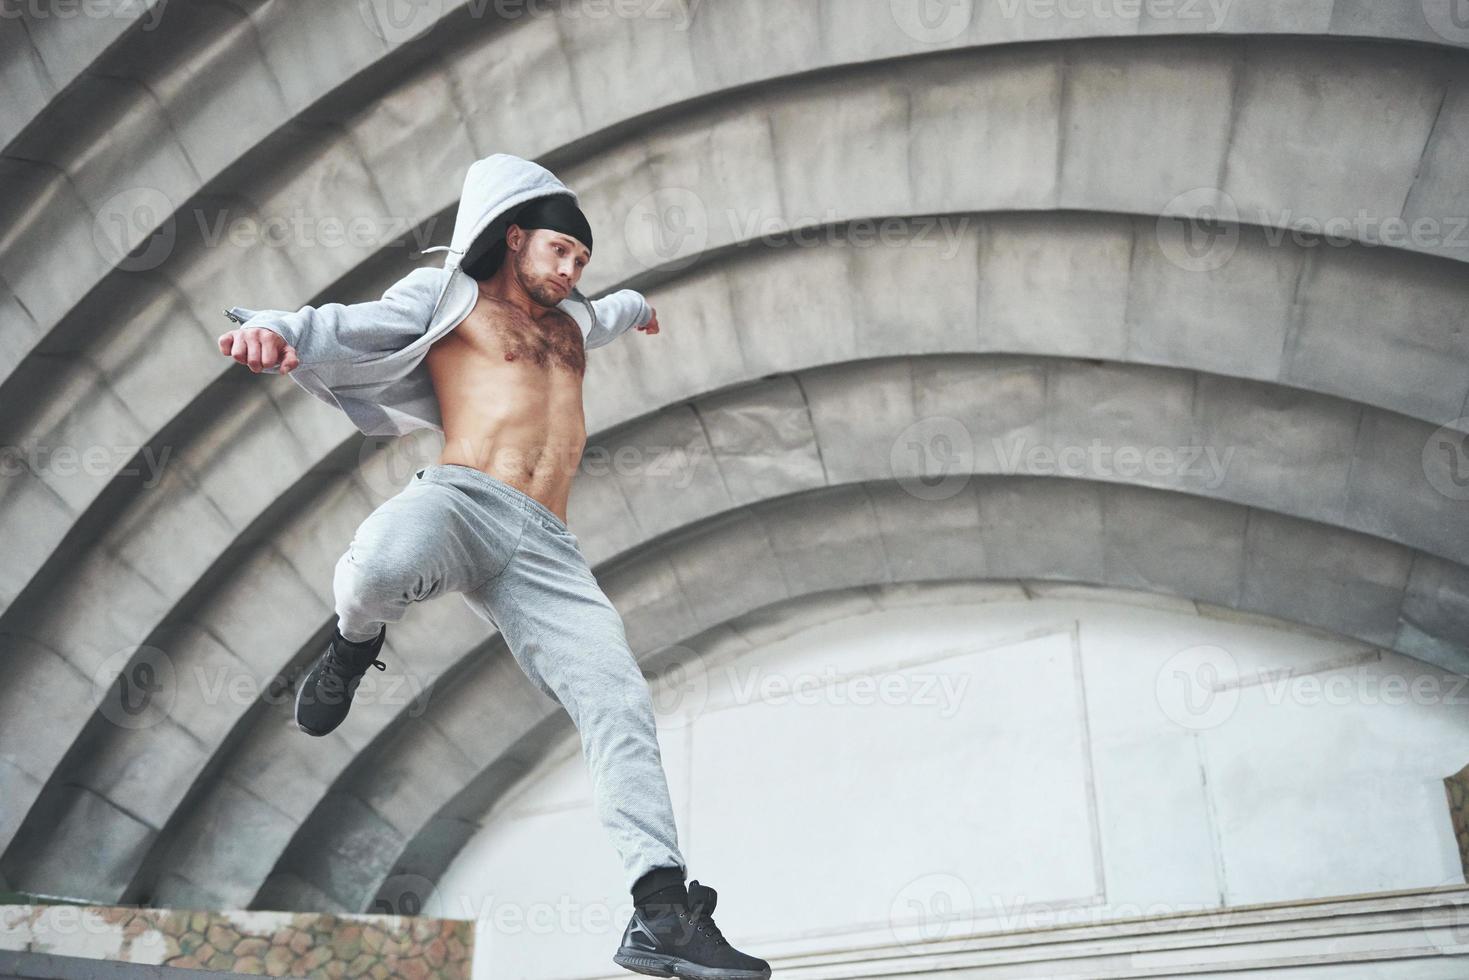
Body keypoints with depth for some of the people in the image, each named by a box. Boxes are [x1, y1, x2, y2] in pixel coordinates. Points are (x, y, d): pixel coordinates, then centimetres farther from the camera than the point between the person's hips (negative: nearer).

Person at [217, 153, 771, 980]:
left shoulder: (572, 320, 36)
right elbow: (354, 326, -2)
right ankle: (356, 645, -2)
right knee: (381, 567, -41)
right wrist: (280, 331, -23)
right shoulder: (449, 296, 17)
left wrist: (635, 307, 84)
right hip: (462, 500, -5)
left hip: (548, 549, 5)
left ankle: (664, 911, -13)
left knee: (619, 701, -12)